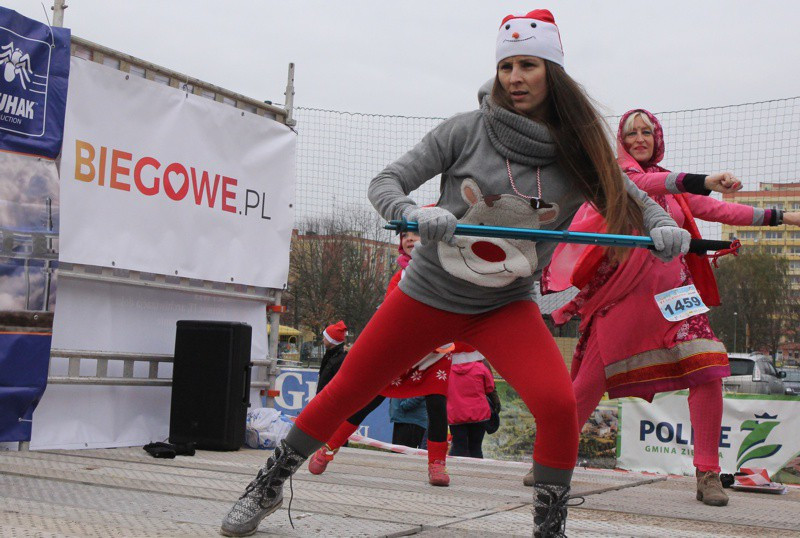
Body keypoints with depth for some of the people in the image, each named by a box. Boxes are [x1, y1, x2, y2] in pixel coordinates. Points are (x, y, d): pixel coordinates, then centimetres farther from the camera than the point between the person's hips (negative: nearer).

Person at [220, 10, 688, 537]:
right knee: (346, 392, 8)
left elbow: (632, 199, -2)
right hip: (427, 295, 0)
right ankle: (268, 487, 31)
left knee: (559, 404, -22)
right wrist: (413, 212, -33)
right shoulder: (467, 130, -11)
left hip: (507, 309, 1)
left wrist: (664, 226, -25)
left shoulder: (579, 152, -7)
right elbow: (385, 182, -11)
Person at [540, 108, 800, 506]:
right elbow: (641, 184, -20)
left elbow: (718, 209, 26)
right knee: (590, 383, -2)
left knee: (708, 372, -13)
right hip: (623, 292, -4)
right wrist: (703, 181, -35)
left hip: (672, 290, 5)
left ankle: (707, 474, -6)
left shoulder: (674, 187, 18)